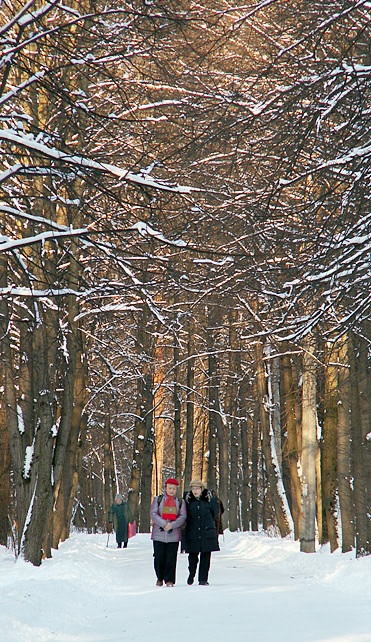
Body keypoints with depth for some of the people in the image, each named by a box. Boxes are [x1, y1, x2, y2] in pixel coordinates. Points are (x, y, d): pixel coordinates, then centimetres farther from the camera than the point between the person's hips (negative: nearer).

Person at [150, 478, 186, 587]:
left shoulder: (180, 502, 11)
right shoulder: (158, 499, 8)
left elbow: (183, 517, 1)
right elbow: (153, 514, -2)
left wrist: (172, 525, -14)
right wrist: (164, 524, -16)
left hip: (174, 534, 0)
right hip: (159, 534, 0)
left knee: (171, 558, -3)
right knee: (159, 557, 1)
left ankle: (169, 579, 6)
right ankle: (160, 578, 18)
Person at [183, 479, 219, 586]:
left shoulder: (209, 498, -1)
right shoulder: (187, 499, 0)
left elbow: (214, 513, 11)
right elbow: (185, 515, 11)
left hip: (207, 532, 0)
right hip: (192, 532, 0)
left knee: (206, 556, 0)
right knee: (193, 555, 2)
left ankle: (203, 579, 7)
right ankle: (191, 574, 27)